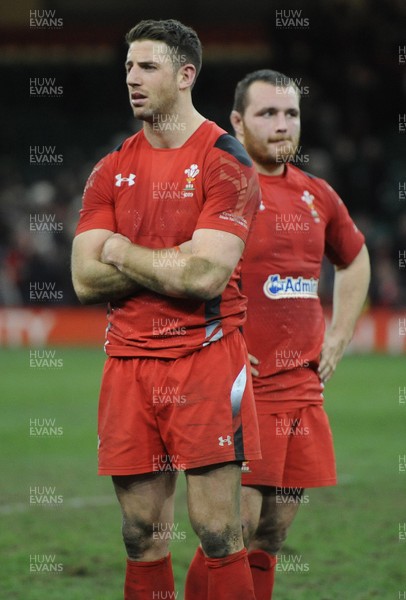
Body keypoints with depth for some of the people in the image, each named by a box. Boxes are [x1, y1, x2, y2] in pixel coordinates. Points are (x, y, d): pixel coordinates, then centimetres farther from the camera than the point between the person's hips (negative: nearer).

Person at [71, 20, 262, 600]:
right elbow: (85, 280, 2)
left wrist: (123, 252, -3)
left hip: (206, 354, -5)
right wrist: (176, 261, -8)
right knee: (142, 534, 7)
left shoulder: (224, 160, -5)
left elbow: (206, 276, -16)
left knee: (217, 530, -6)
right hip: (129, 360, 5)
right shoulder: (113, 170, 11)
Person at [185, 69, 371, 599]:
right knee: (236, 528, -10)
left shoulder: (318, 195, 12)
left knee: (273, 533, 9)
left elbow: (355, 261, 31)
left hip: (303, 389, 6)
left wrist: (337, 340, 19)